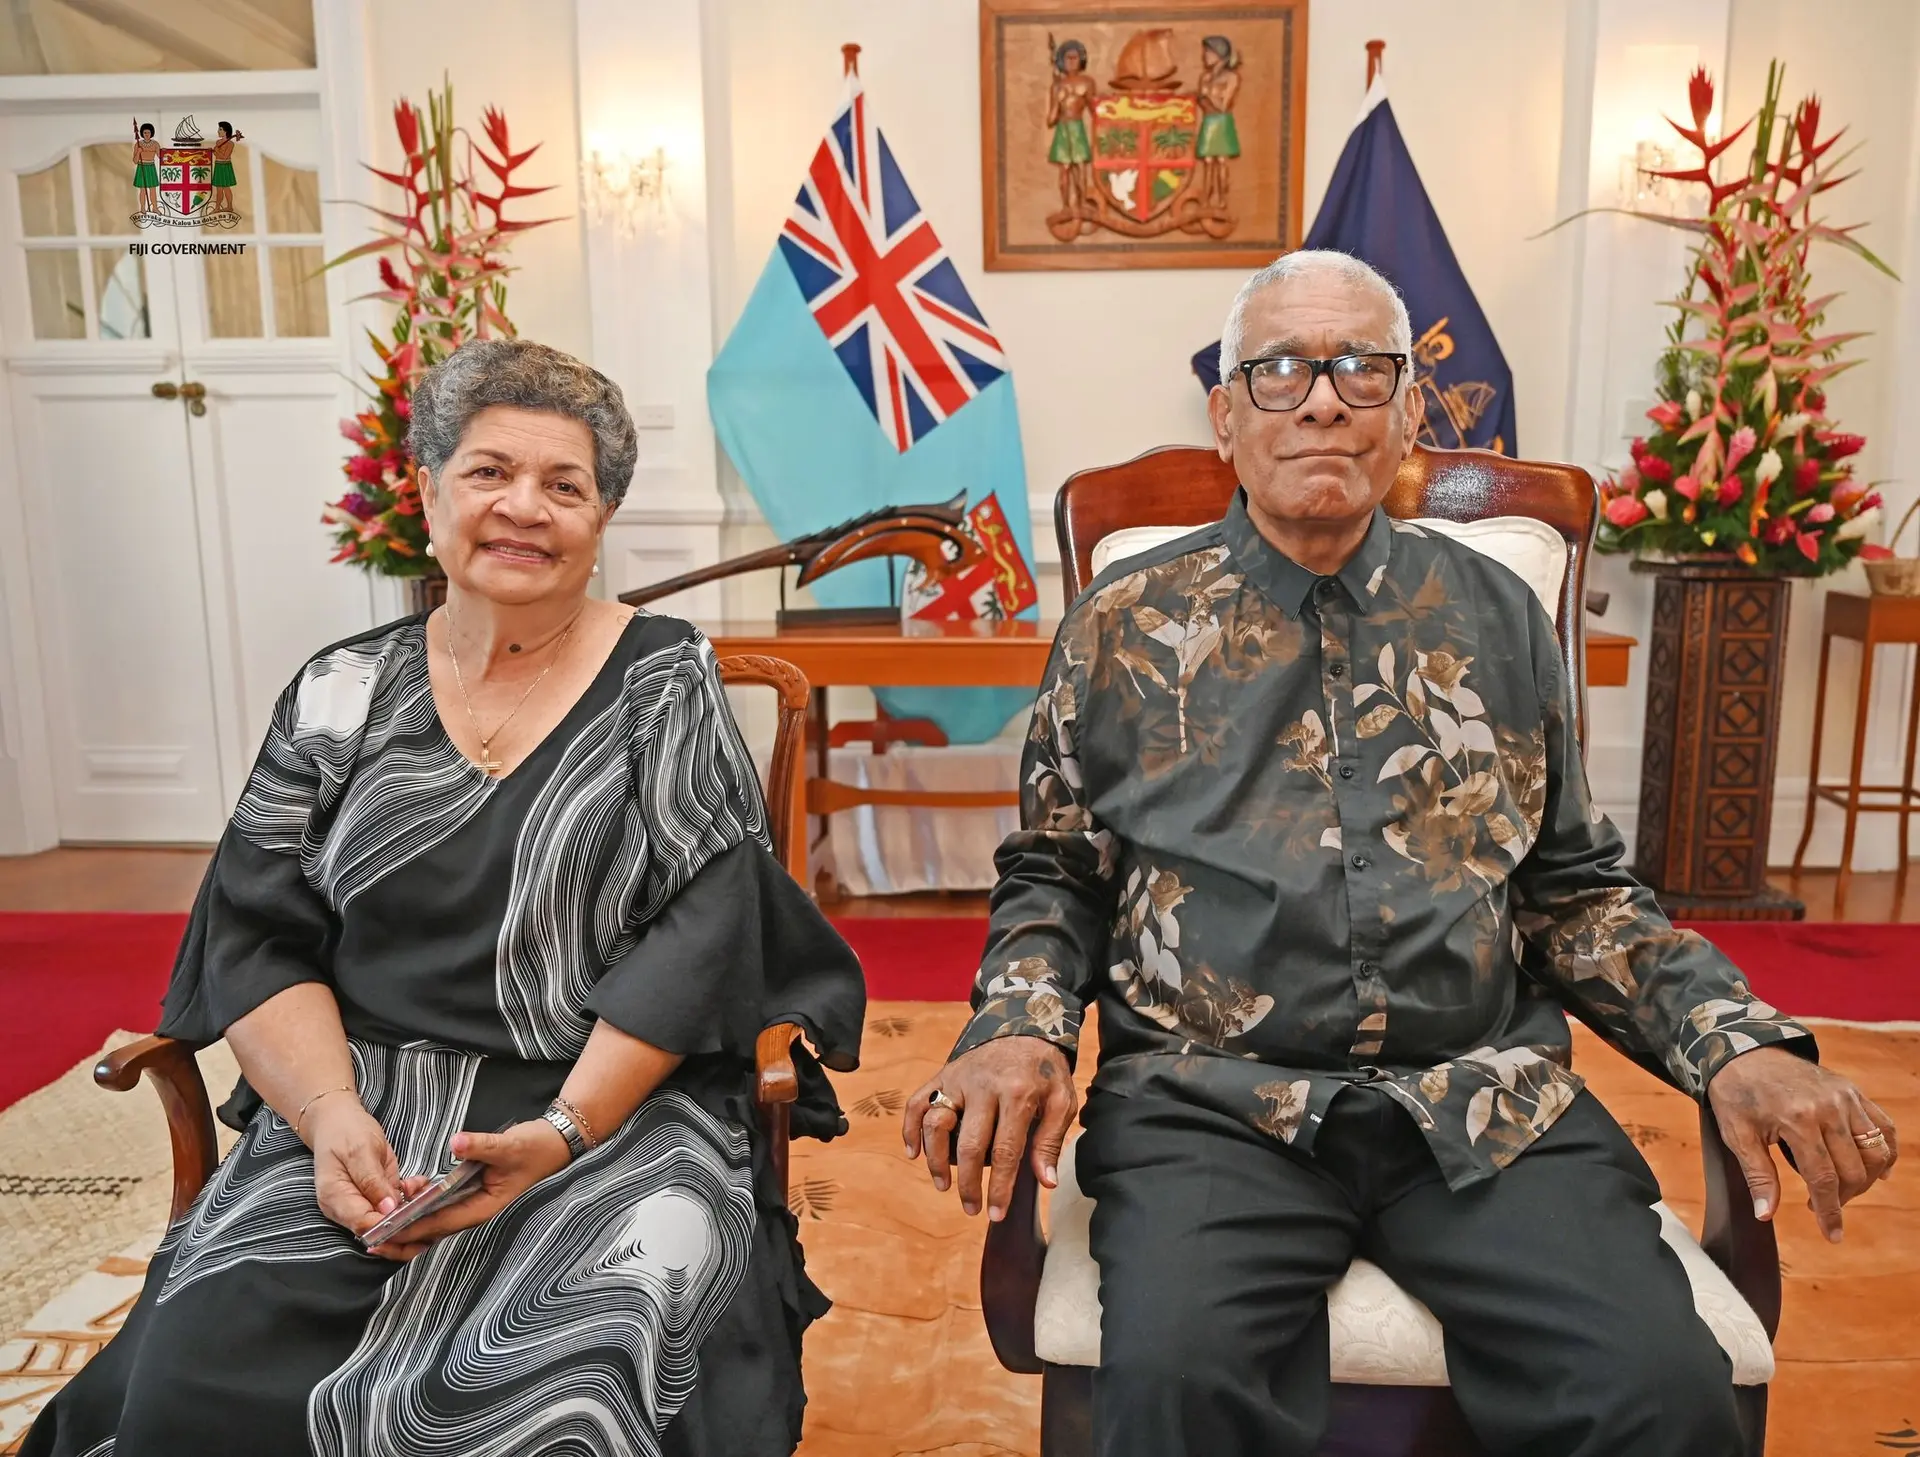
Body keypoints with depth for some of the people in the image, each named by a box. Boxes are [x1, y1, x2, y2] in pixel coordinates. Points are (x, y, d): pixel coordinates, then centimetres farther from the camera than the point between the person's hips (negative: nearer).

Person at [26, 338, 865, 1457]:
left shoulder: (664, 683, 1)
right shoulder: (343, 694, 9)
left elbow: (700, 940, -7)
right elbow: (257, 938, 7)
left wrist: (563, 1132, -17)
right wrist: (329, 1114, -10)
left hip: (617, 1118, -2)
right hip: (360, 1122, 3)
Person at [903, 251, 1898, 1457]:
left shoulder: (1496, 618, 12)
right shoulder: (1129, 624, 7)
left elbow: (1576, 891, 15)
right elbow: (1055, 877, 11)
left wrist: (1740, 1042, 0)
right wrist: (1020, 1028, -9)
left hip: (1484, 1097, 3)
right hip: (1212, 1099, -2)